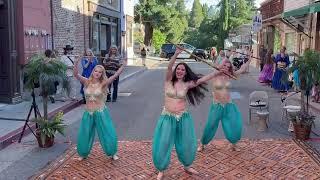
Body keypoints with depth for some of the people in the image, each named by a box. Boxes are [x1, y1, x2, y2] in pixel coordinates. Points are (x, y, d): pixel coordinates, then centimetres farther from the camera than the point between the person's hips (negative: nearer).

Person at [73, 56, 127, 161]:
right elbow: (76, 74, -15)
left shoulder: (103, 84, -8)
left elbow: (115, 75, -17)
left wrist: (123, 65, -25)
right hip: (88, 113, 2)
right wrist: (77, 63, -29)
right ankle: (83, 154, 35)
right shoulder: (87, 82, -4)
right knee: (84, 135, 12)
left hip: (101, 112, -1)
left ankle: (112, 153, 28)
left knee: (108, 134, 5)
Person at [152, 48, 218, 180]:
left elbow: (202, 80, -4)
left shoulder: (187, 85, 1)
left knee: (187, 144, 12)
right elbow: (169, 67, -18)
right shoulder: (169, 81, -3)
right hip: (168, 117, -2)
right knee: (163, 145, 2)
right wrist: (176, 54, -30)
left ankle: (187, 166, 39)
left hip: (183, 117, 2)